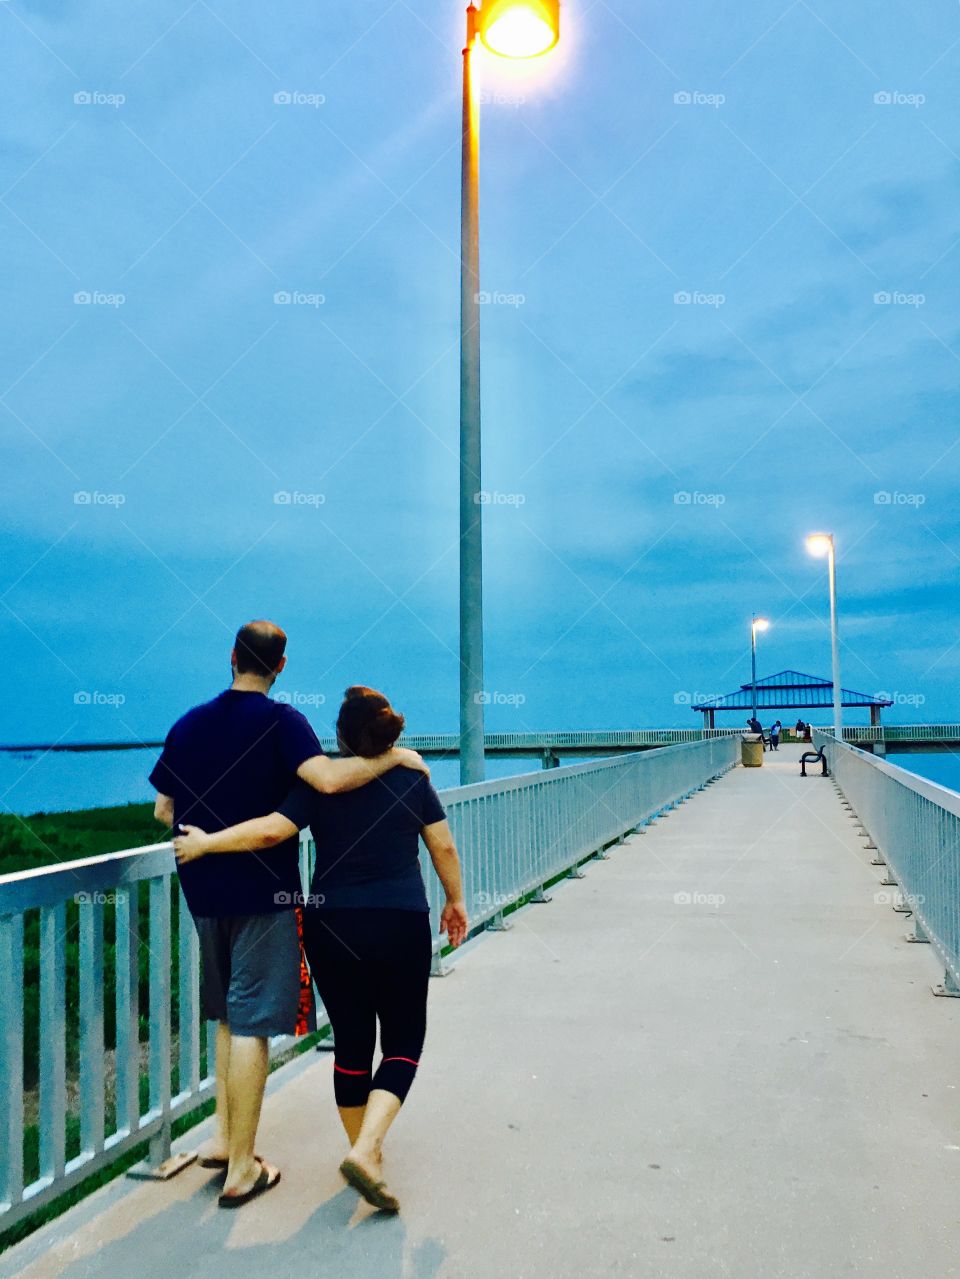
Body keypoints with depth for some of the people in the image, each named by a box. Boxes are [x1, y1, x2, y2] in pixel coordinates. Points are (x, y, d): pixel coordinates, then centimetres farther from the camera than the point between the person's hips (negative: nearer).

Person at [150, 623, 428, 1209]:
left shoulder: (188, 724, 6)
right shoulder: (280, 720, -13)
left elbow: (164, 812, 10)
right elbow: (329, 778, -29)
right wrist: (394, 756, -17)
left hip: (205, 891, 6)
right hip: (262, 892, -6)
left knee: (229, 1014, 21)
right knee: (251, 1025, 0)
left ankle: (225, 1139, 28)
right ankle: (242, 1171, 8)